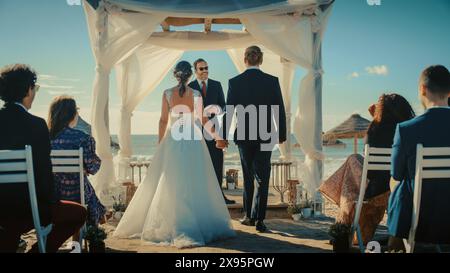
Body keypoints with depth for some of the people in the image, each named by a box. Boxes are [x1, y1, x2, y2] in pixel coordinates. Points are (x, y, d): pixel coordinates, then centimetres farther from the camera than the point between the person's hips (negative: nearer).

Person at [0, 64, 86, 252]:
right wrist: (52, 201, 2)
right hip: (26, 208, -7)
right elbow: (44, 171, -15)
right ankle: (40, 249, 9)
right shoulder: (36, 124, -18)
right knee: (79, 213, 14)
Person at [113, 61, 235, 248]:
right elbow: (202, 120, 2)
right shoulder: (196, 95, -2)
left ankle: (168, 226, 11)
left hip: (173, 140, 1)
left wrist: (160, 143, 9)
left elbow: (163, 120, 1)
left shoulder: (167, 94, -1)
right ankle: (200, 224, 9)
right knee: (194, 184, 5)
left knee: (170, 185, 6)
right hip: (193, 140, 0)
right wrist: (215, 134, 18)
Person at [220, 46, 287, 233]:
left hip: (243, 136, 1)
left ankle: (249, 216, 24)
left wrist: (223, 137, 5)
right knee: (262, 178, 5)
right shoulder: (272, 81, -4)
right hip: (265, 137, -1)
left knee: (248, 177, 15)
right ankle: (259, 219, 4)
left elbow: (229, 111, -2)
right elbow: (280, 110, -1)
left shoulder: (235, 82, -4)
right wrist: (281, 135, 8)